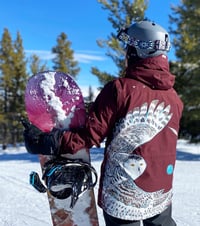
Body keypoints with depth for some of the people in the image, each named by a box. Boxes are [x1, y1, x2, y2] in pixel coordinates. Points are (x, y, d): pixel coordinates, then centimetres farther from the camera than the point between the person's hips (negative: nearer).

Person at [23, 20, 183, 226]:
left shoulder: (120, 89, -18)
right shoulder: (174, 98, -1)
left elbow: (92, 134, -21)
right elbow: (163, 142, 9)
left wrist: (47, 142, -18)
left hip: (122, 193, -4)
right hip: (161, 193, 5)